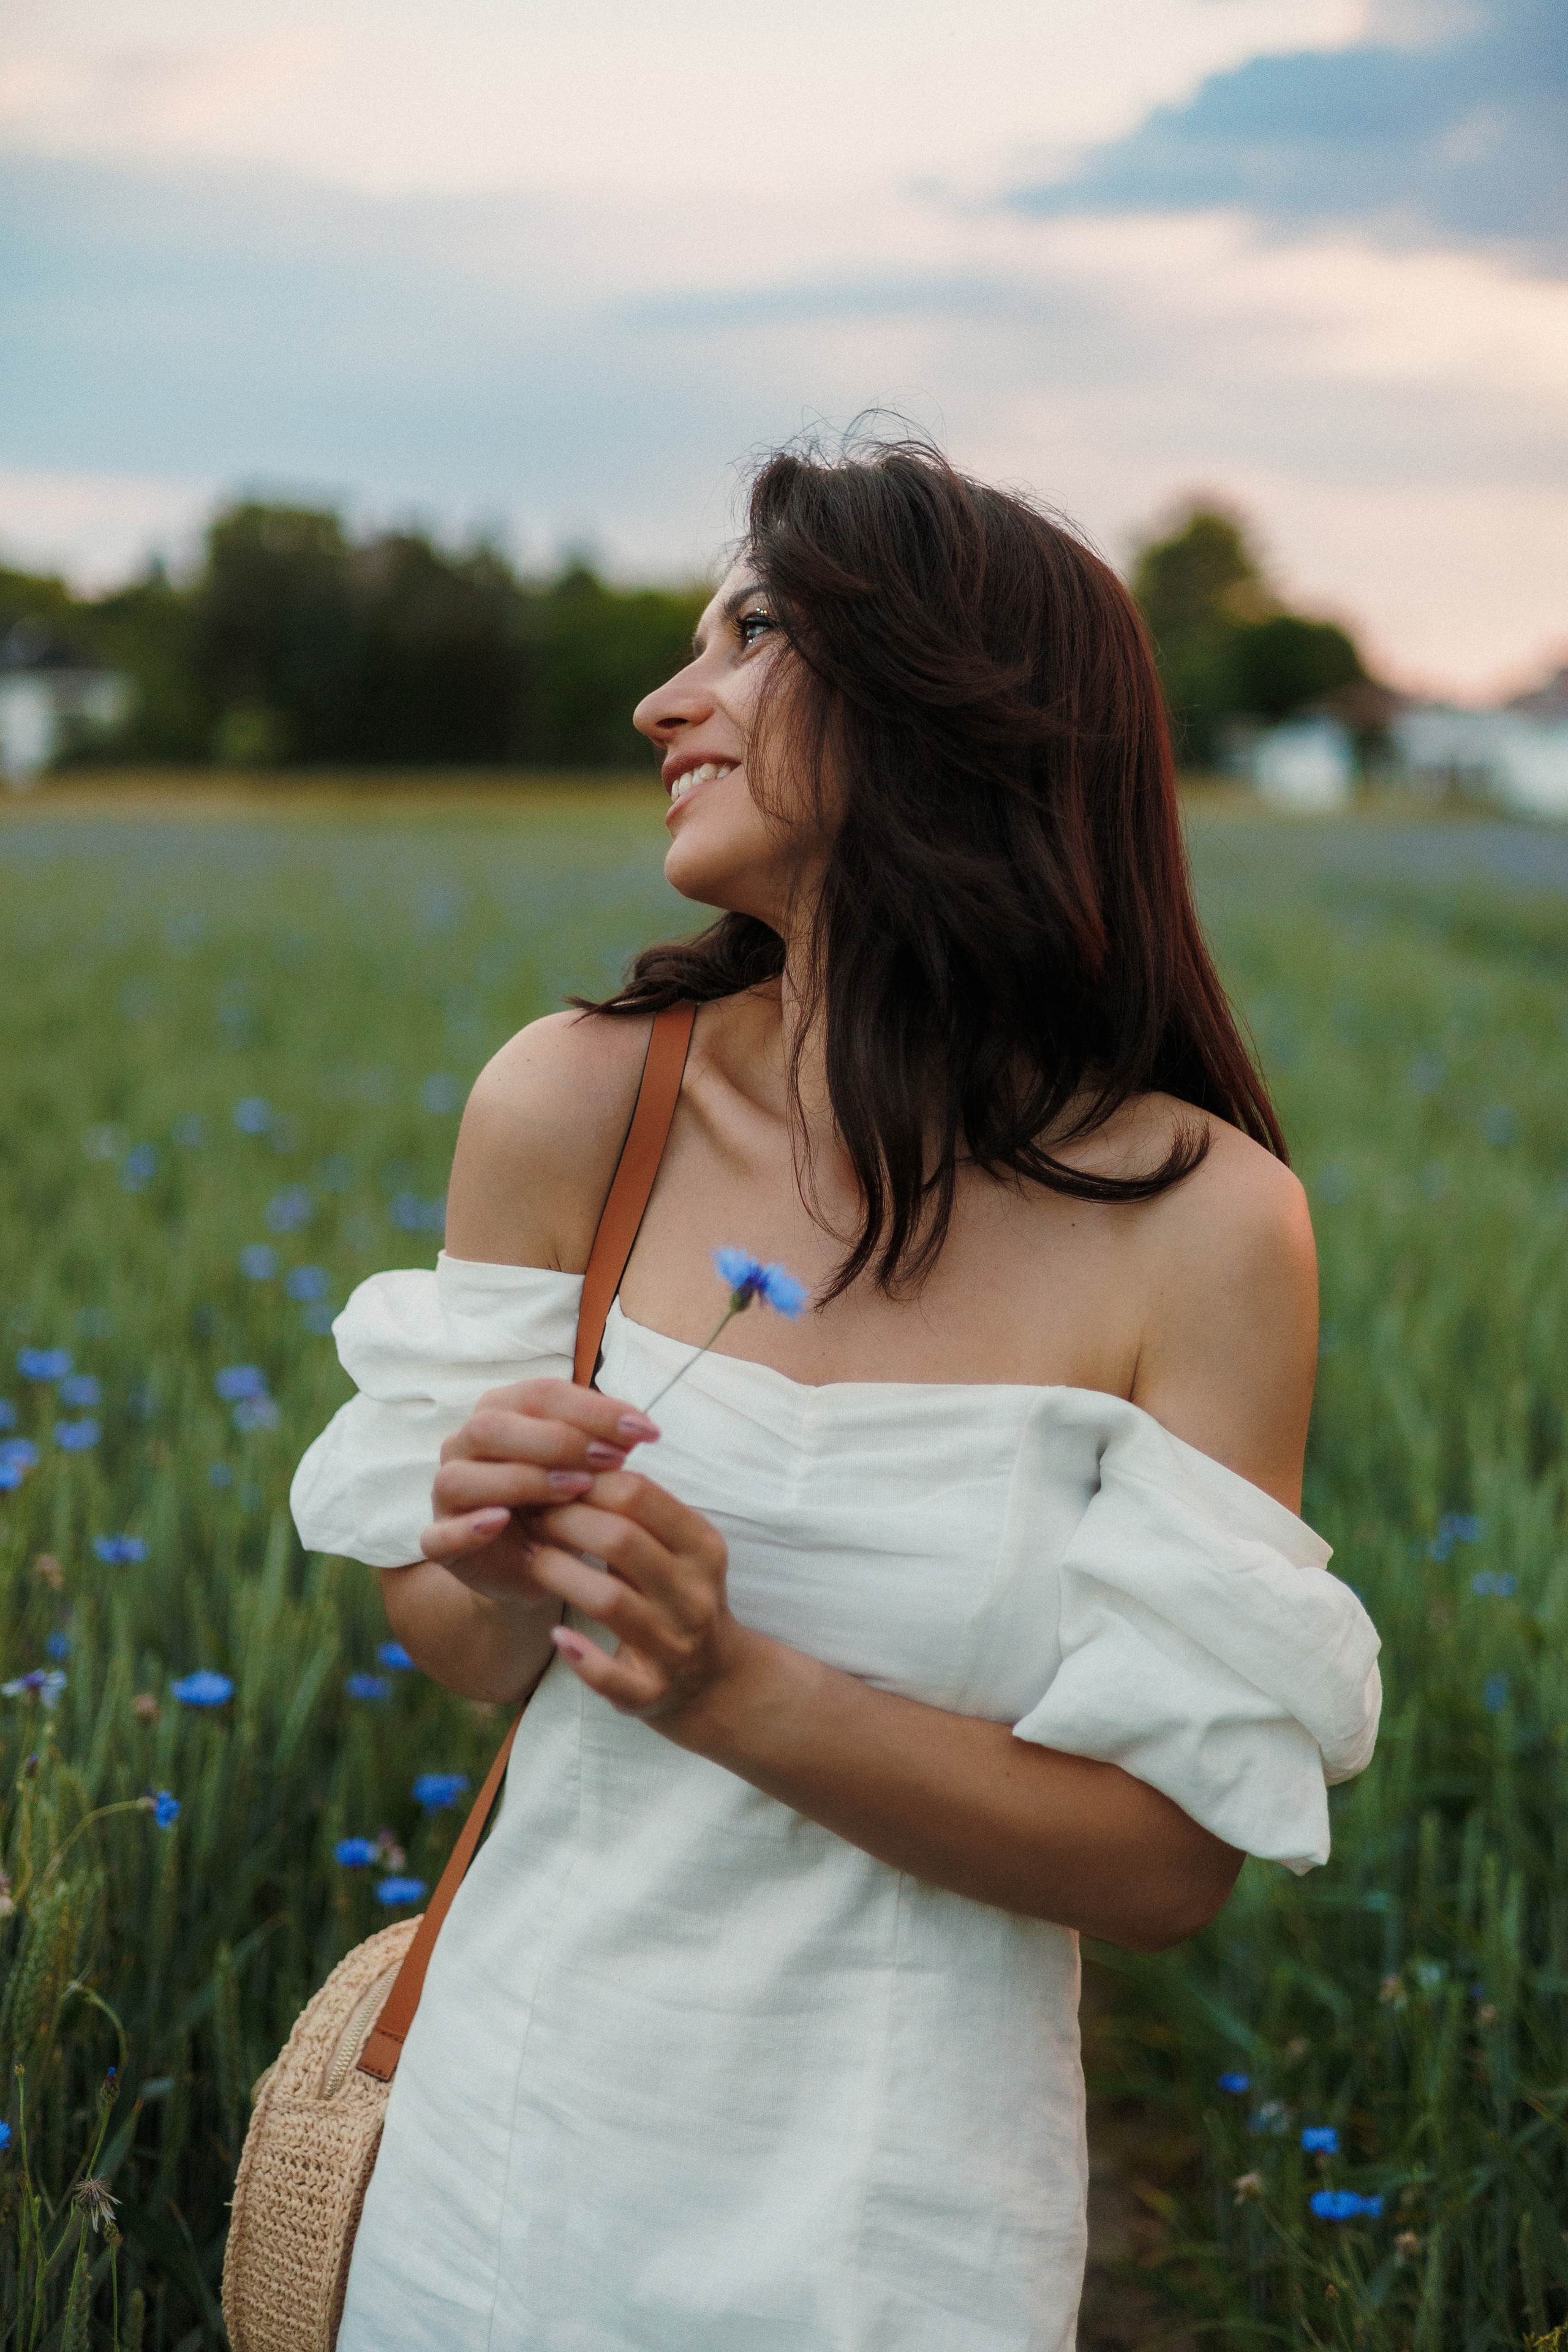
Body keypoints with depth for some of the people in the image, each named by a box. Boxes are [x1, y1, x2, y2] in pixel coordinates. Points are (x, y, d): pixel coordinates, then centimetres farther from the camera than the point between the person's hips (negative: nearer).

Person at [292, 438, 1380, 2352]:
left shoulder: (1199, 1221, -16)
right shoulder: (572, 1109, -9)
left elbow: (1177, 1854, -13)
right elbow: (461, 1654, 2)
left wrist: (735, 1689, -25)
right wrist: (491, 1565, -21)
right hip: (530, 2124, 2)